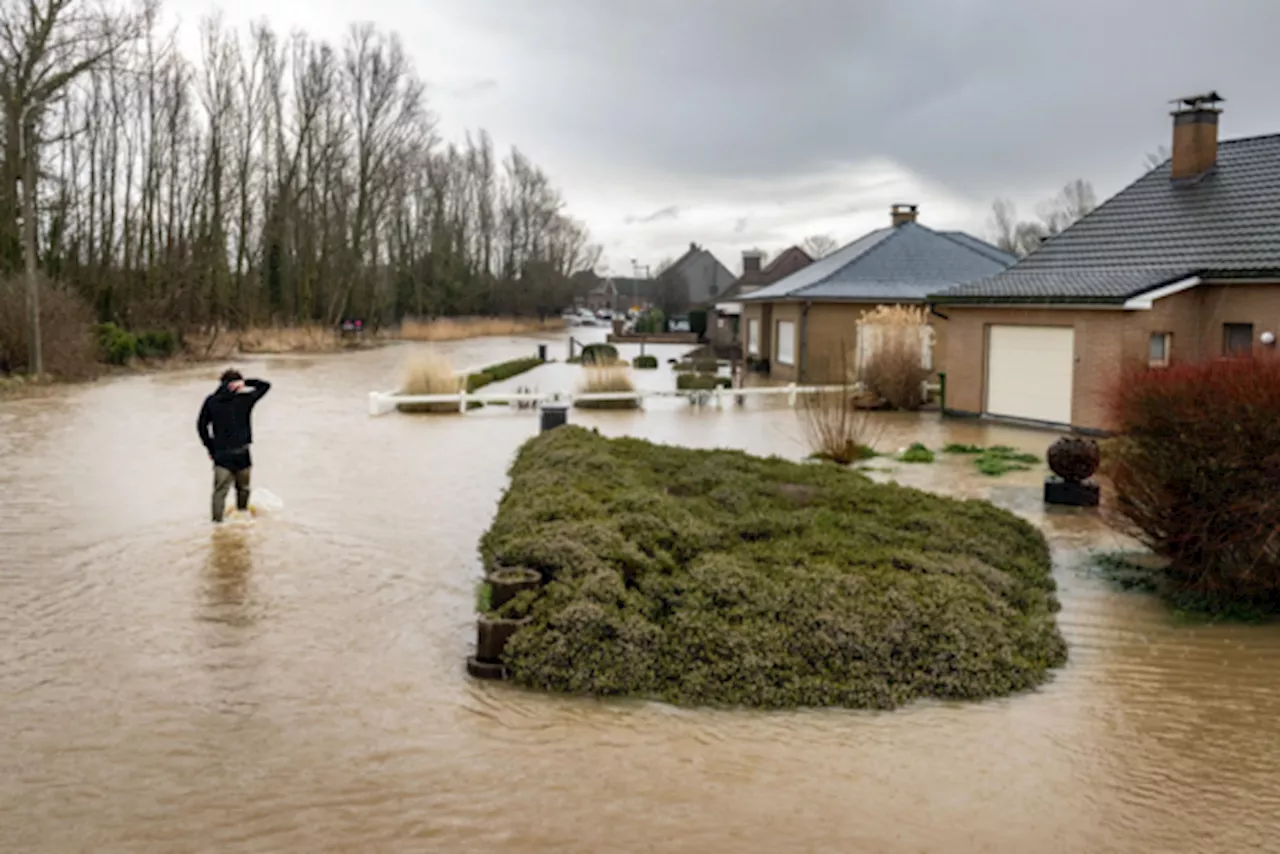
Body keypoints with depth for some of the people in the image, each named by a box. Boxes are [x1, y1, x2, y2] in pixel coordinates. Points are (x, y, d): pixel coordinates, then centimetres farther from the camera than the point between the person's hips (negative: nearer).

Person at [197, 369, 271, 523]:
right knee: (243, 489, 16)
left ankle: (217, 521, -10)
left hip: (220, 454, 1)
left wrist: (210, 447, 14)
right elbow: (265, 385, 9)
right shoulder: (245, 399, -2)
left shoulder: (211, 401, 4)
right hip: (241, 453, -1)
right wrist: (245, 383, -2)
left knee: (220, 491, -1)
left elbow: (201, 425, 7)